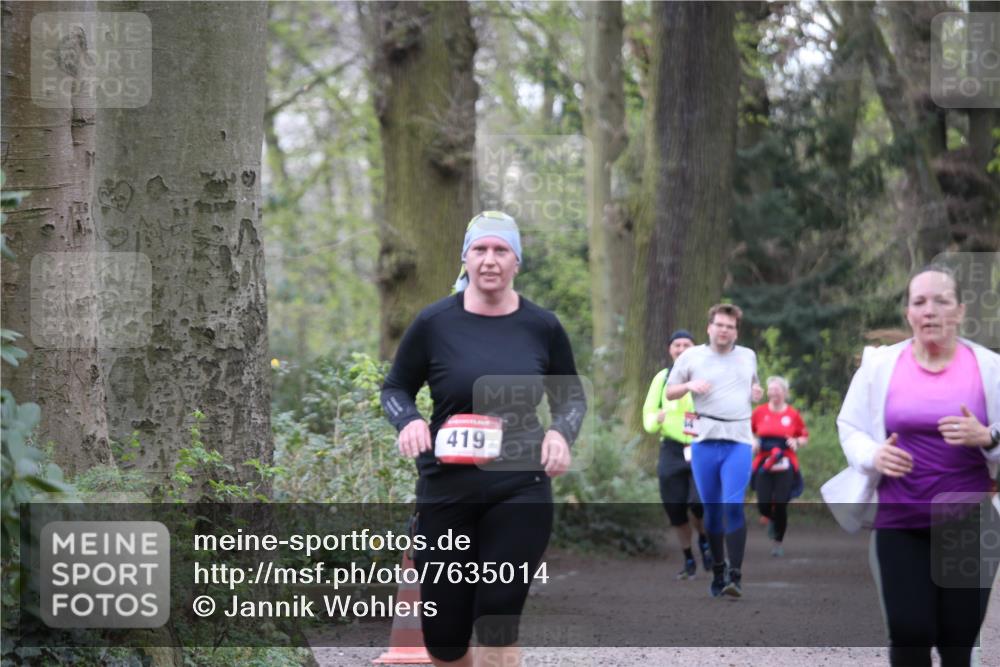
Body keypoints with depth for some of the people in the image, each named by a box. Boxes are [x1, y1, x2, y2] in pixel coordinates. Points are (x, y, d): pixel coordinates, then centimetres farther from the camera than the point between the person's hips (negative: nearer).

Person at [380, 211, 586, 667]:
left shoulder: (542, 327, 1)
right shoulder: (434, 323, -2)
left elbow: (571, 396, 15)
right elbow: (394, 388, 9)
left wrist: (562, 433, -7)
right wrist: (407, 421, -13)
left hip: (520, 492, 0)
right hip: (446, 493, 0)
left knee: (496, 627, -8)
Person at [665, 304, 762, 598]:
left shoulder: (748, 356, 14)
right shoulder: (691, 357, 7)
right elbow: (669, 393, 12)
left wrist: (757, 393, 8)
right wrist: (690, 385, -8)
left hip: (738, 440, 0)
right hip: (704, 440, 0)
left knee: (734, 505, -15)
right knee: (711, 508, 4)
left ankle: (736, 575, -15)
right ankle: (717, 571, 19)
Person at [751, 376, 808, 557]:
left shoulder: (793, 414, 2)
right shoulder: (759, 412, 3)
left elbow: (805, 436, 12)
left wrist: (797, 442, -8)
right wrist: (753, 443, -5)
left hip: (785, 466, -1)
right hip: (763, 465, 1)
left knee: (781, 506, -4)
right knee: (763, 506, -4)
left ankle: (778, 542, 13)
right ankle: (772, 519, 33)